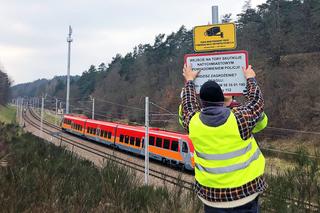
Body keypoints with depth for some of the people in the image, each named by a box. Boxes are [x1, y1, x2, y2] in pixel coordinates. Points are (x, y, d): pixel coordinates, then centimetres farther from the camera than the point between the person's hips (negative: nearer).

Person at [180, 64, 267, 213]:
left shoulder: (193, 122, -12)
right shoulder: (239, 119, -18)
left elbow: (188, 104, 10)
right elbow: (256, 101, 1)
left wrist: (189, 81, 26)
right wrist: (250, 79, 18)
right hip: (245, 190, -2)